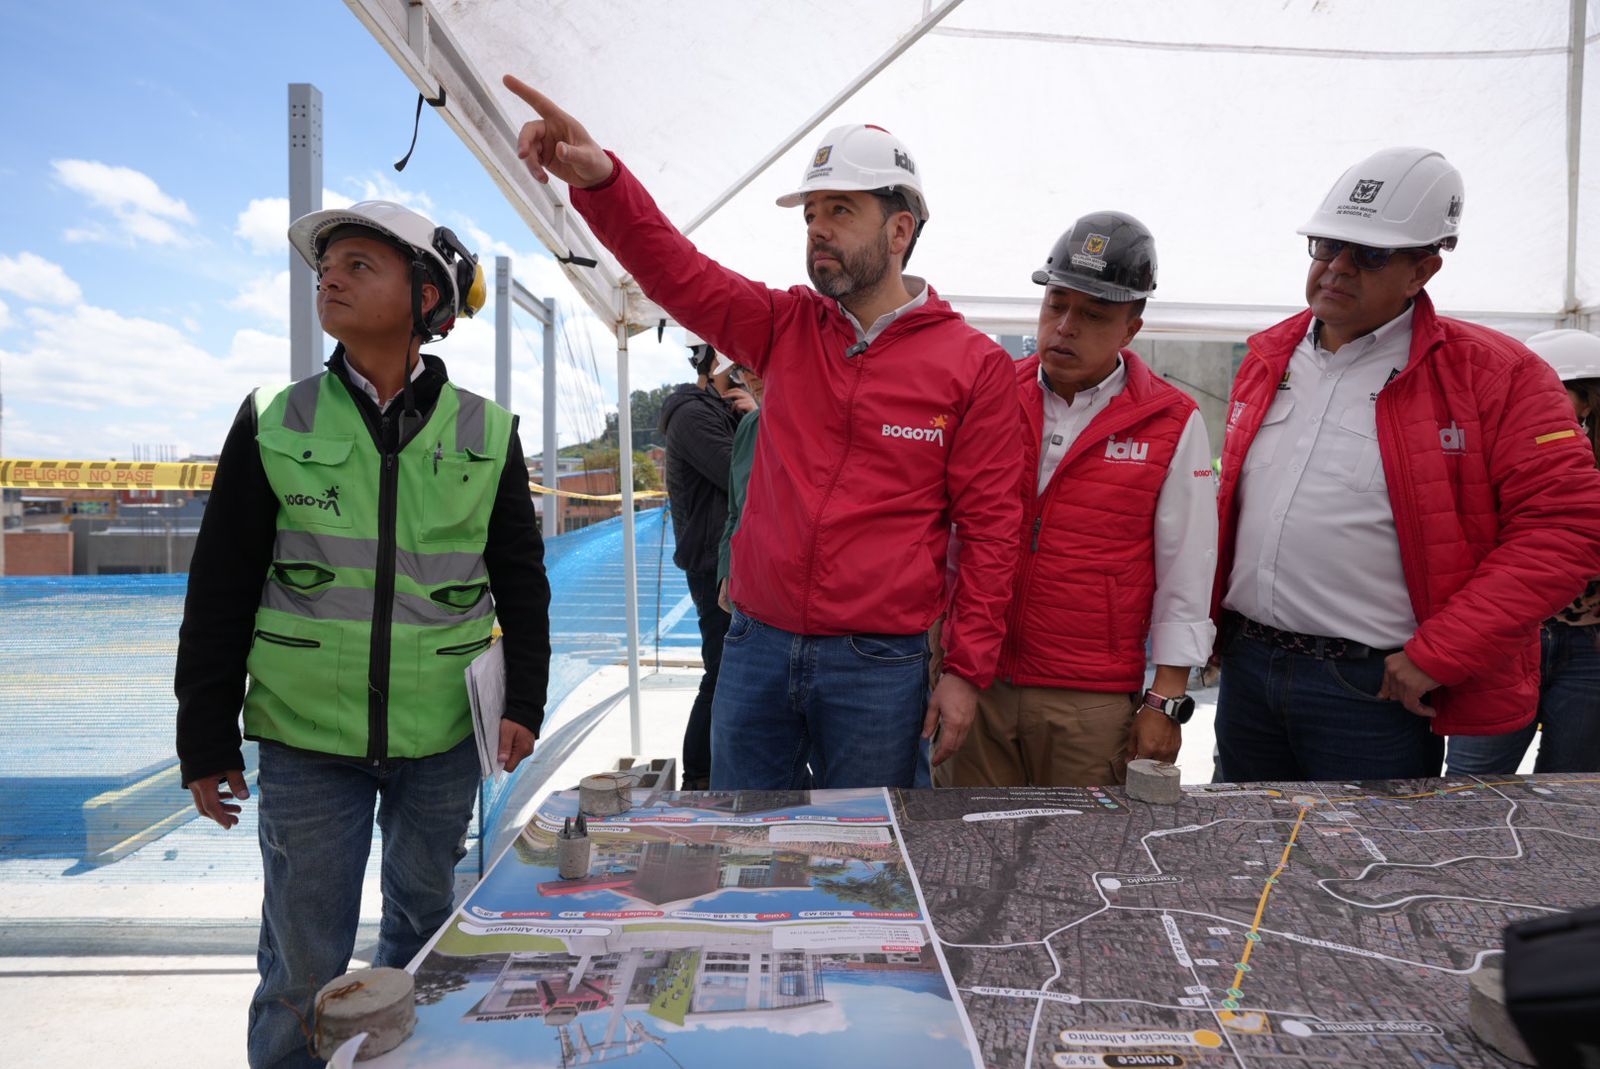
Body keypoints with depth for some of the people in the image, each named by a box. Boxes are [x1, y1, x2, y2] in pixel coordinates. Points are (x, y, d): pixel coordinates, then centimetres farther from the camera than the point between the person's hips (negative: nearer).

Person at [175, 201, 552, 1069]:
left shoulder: (485, 434, 0)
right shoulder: (273, 425, 0)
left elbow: (521, 581, 5)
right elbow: (219, 590, 2)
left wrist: (523, 702, -2)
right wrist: (206, 741, 2)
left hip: (443, 739, 1)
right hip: (306, 738, 0)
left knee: (425, 935, 17)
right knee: (303, 965, 8)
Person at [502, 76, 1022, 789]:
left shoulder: (974, 364, -4)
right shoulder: (786, 328, 7)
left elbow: (989, 527, -4)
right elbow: (676, 272, -3)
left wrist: (966, 670, -6)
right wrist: (600, 181, -22)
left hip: (879, 665, -3)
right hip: (757, 644, 4)